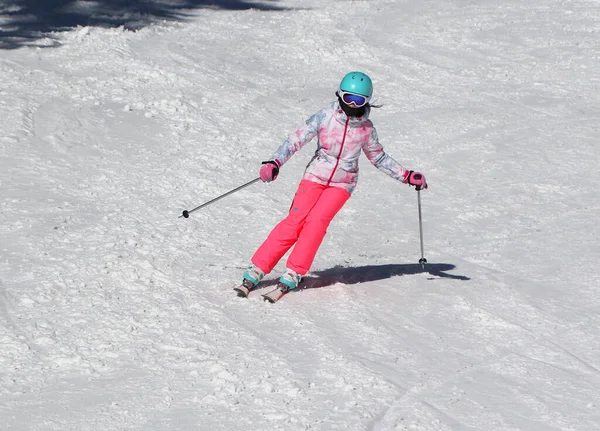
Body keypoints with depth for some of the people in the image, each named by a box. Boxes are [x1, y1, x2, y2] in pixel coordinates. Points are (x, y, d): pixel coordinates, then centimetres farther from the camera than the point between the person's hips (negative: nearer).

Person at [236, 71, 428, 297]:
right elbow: (296, 139, -15)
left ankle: (294, 273, -16)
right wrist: (275, 163, -29)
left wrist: (406, 176, 9)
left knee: (317, 221, -21)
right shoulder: (325, 117, -10)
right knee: (295, 221, -15)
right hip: (315, 176, -1)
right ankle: (257, 269, -12)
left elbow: (378, 158, 14)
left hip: (342, 183, 1)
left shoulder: (367, 128, -2)